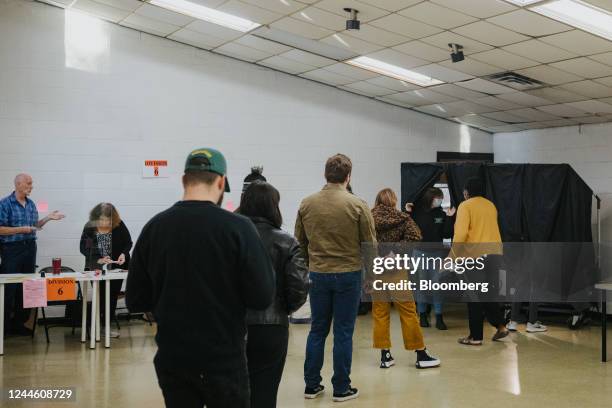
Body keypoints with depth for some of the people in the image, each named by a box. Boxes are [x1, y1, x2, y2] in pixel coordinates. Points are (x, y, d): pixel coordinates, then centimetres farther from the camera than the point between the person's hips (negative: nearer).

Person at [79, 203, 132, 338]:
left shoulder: (119, 226, -12)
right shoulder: (89, 227, -12)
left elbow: (128, 243, 0)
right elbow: (84, 248, -7)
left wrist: (123, 254, -20)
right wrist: (98, 260, -20)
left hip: (116, 267, 1)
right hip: (96, 269, -1)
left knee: (112, 297, 7)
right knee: (100, 297, -1)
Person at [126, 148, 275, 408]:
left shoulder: (153, 227, -4)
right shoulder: (237, 227, -14)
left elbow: (135, 301, 2)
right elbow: (262, 298, -13)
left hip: (172, 359, 3)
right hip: (224, 359, -3)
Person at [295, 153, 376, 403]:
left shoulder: (307, 204, 0)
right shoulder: (357, 205, -9)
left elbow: (299, 242, 7)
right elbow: (370, 244, -5)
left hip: (318, 275, 3)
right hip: (348, 274, -3)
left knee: (317, 330, 13)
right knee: (343, 333, 5)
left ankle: (311, 385, 19)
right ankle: (341, 389, 12)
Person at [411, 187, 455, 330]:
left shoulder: (441, 214, 0)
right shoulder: (417, 211, -4)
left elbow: (447, 234, -3)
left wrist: (449, 218, -10)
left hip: (438, 252, 1)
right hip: (421, 252, -1)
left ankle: (439, 317, 5)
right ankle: (422, 314, 17)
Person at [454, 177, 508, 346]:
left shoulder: (465, 206, -7)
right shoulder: (491, 206, 13)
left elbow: (461, 233, -16)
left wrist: (453, 255, -11)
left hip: (475, 255, -6)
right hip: (494, 253, 6)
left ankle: (476, 336, 7)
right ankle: (501, 325, 11)